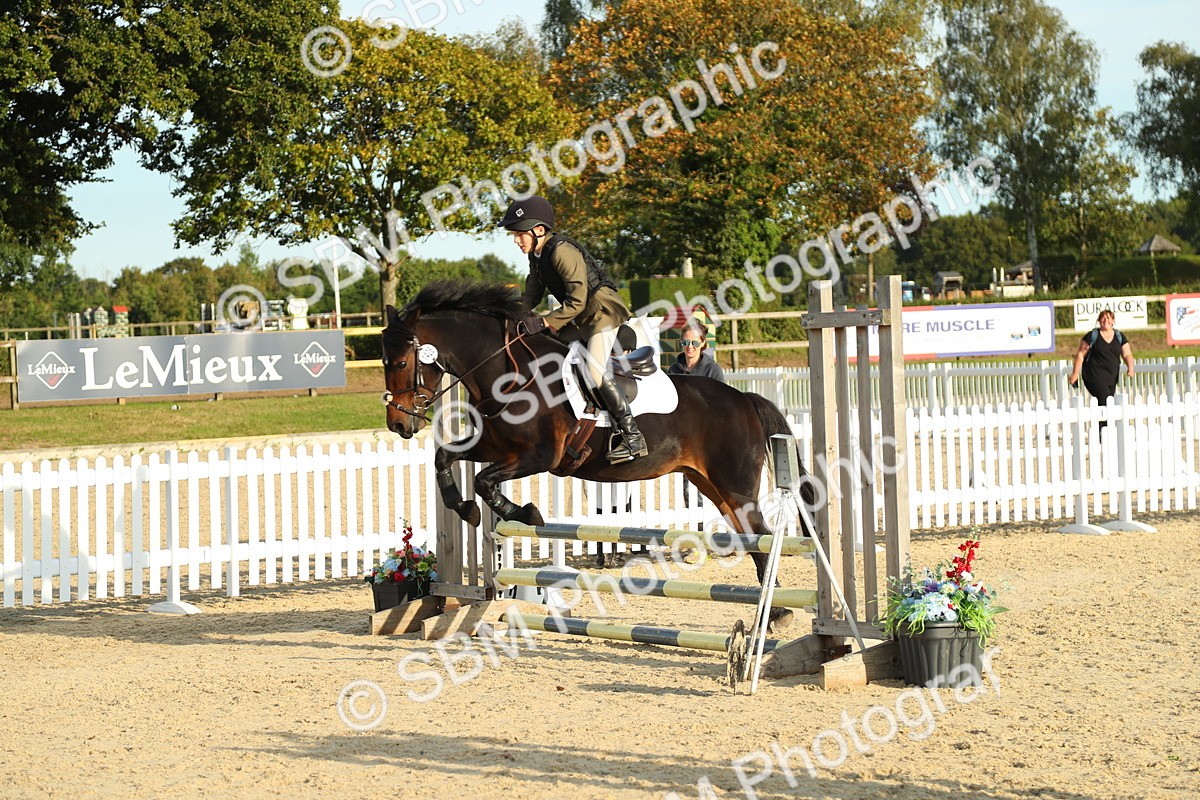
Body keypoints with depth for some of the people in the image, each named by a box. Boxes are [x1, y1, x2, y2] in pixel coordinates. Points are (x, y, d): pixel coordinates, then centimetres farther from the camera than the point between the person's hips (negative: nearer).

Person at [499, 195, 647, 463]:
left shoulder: (562, 251, -21)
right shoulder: (537, 257, 9)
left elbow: (577, 302, -23)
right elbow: (531, 297, 17)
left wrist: (544, 322, -24)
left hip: (603, 312, -10)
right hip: (581, 320, 10)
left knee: (595, 371, -22)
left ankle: (633, 437, -21)